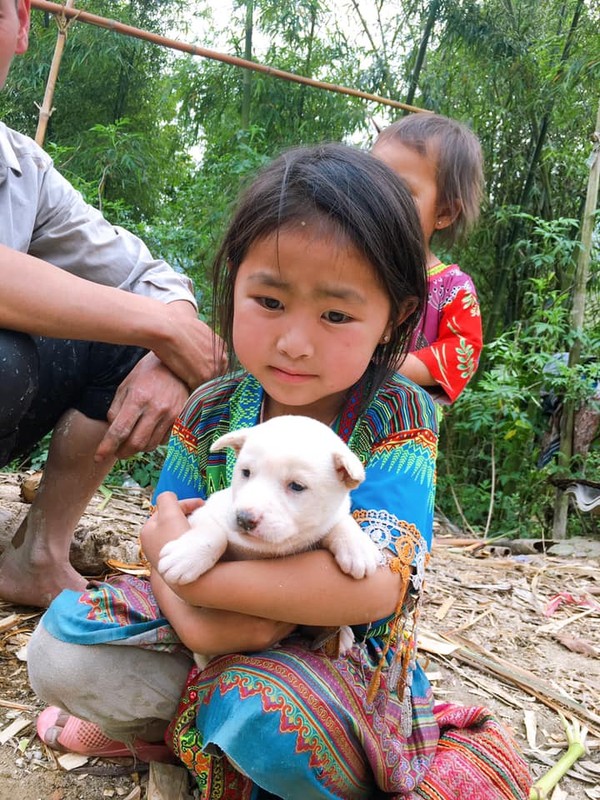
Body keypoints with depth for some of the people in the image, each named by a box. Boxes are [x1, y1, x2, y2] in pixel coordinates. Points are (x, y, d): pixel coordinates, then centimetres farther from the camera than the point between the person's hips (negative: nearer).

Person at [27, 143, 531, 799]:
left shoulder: (398, 418, -18)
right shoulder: (209, 412, -6)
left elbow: (374, 584, -29)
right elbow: (162, 536, -4)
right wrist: (193, 614, -27)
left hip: (345, 660, -3)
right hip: (223, 645, 3)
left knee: (261, 708, -35)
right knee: (63, 638, -13)